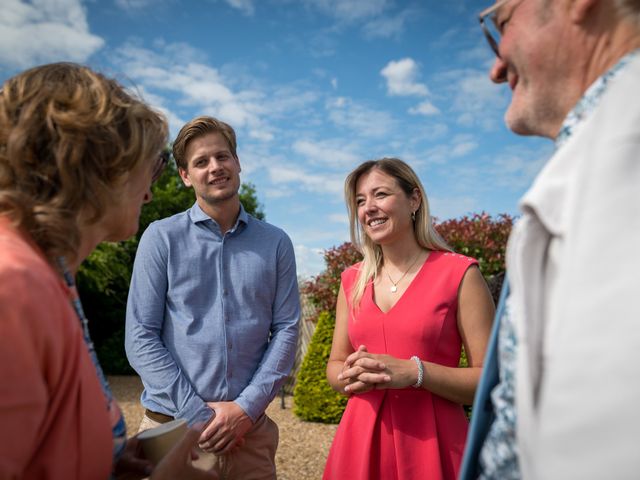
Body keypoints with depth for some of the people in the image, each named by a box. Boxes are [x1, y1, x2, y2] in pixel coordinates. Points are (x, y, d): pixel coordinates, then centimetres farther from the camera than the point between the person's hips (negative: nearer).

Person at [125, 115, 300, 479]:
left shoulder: (276, 243, 3)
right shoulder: (161, 238, -3)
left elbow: (287, 329, 0)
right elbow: (141, 338, -6)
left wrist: (247, 407, -10)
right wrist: (198, 414, -11)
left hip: (251, 430, 2)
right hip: (174, 426, -1)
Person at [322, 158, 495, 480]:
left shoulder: (459, 273, -8)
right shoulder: (353, 281, 5)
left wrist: (414, 372, -20)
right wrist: (351, 375, -10)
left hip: (432, 444, -3)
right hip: (361, 441, 4)